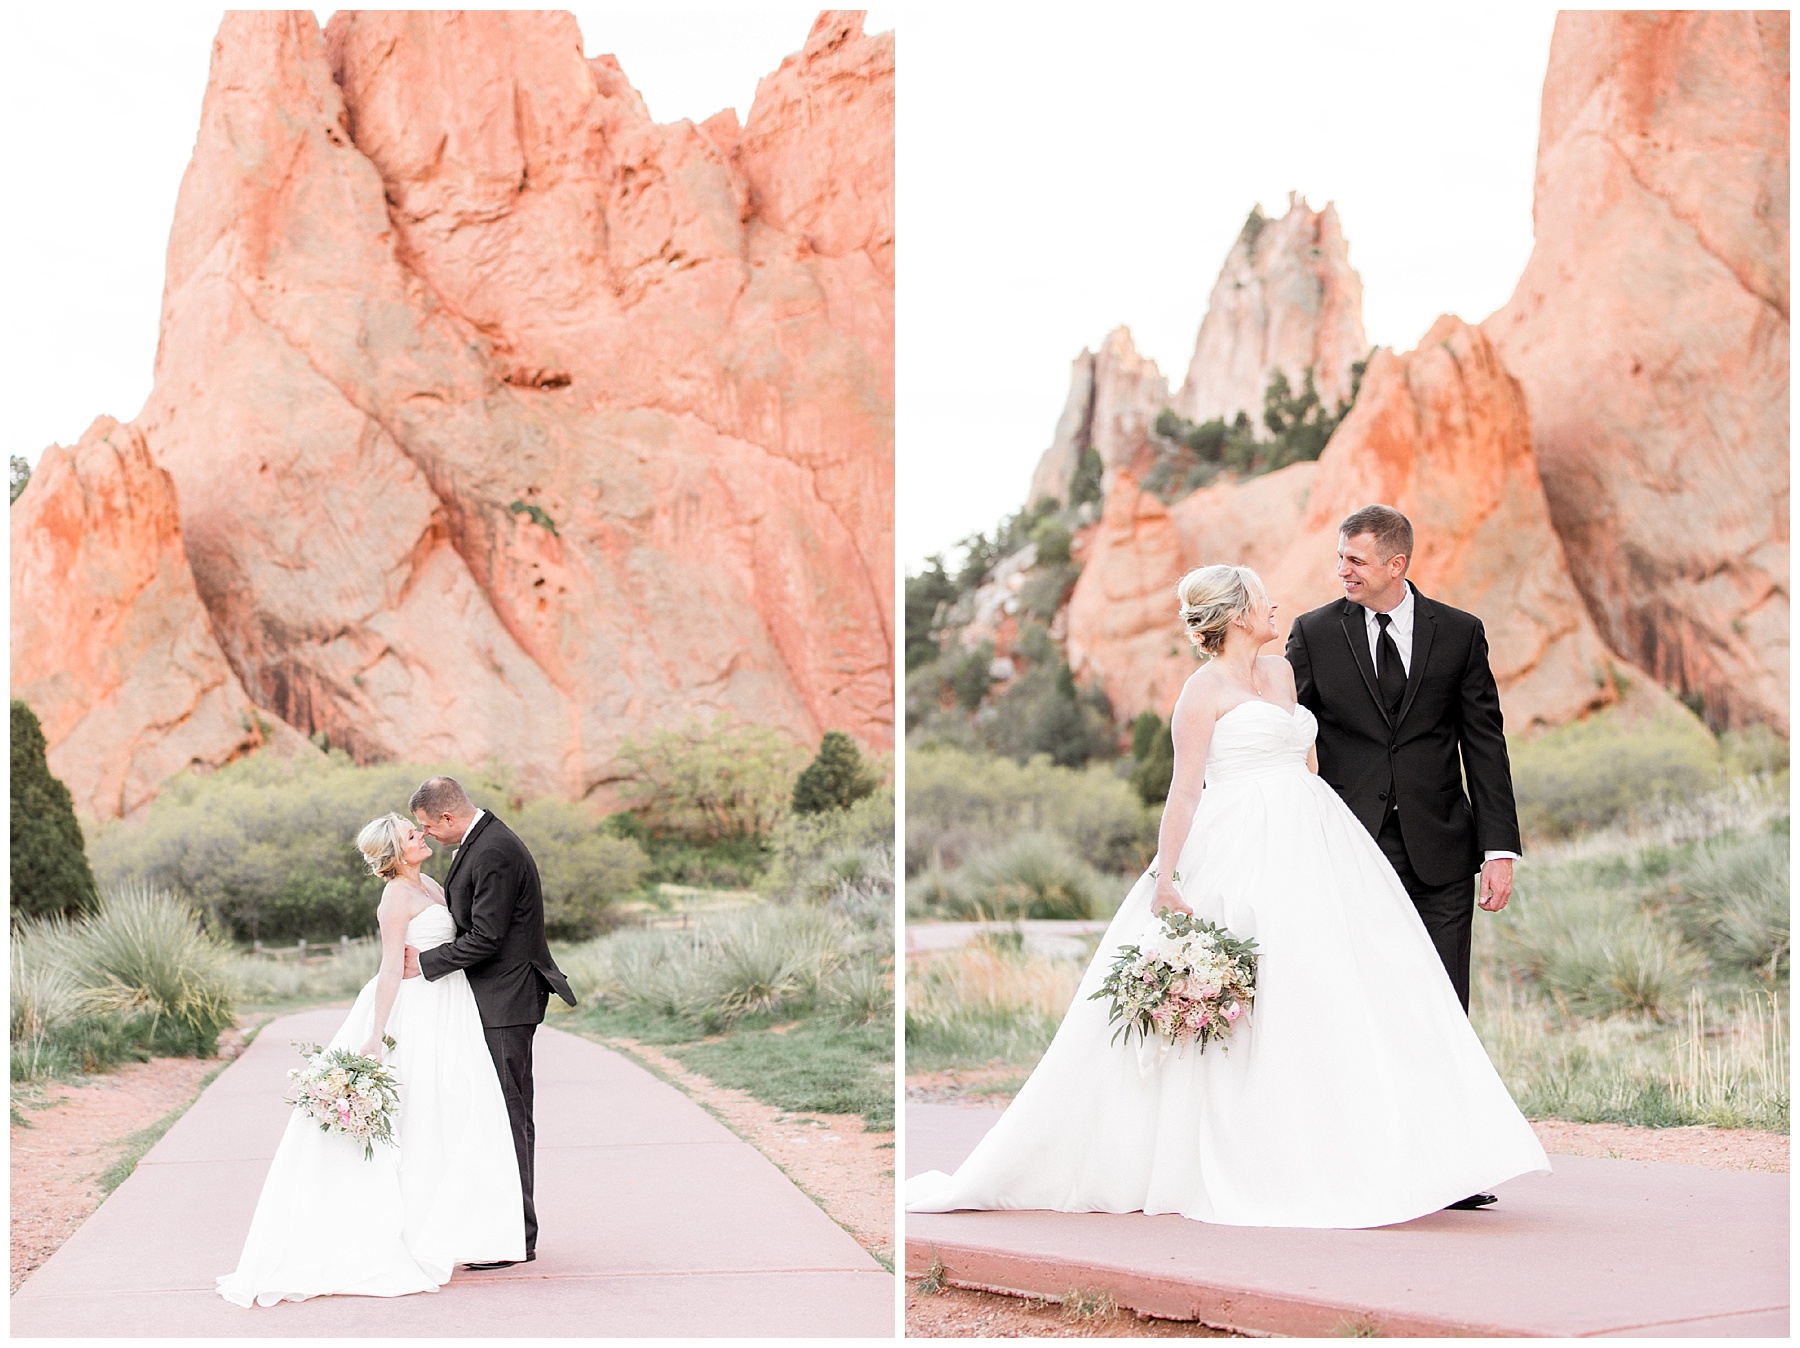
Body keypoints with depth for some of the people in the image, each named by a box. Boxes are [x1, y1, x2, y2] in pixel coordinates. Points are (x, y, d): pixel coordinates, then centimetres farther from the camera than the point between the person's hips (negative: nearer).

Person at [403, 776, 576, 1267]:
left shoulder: (494, 853, -20)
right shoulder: (483, 840, 13)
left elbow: (485, 938, -21)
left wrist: (424, 963, -12)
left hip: (505, 1001, -11)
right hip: (496, 999, 11)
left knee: (509, 1113, -7)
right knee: (508, 1113, 13)